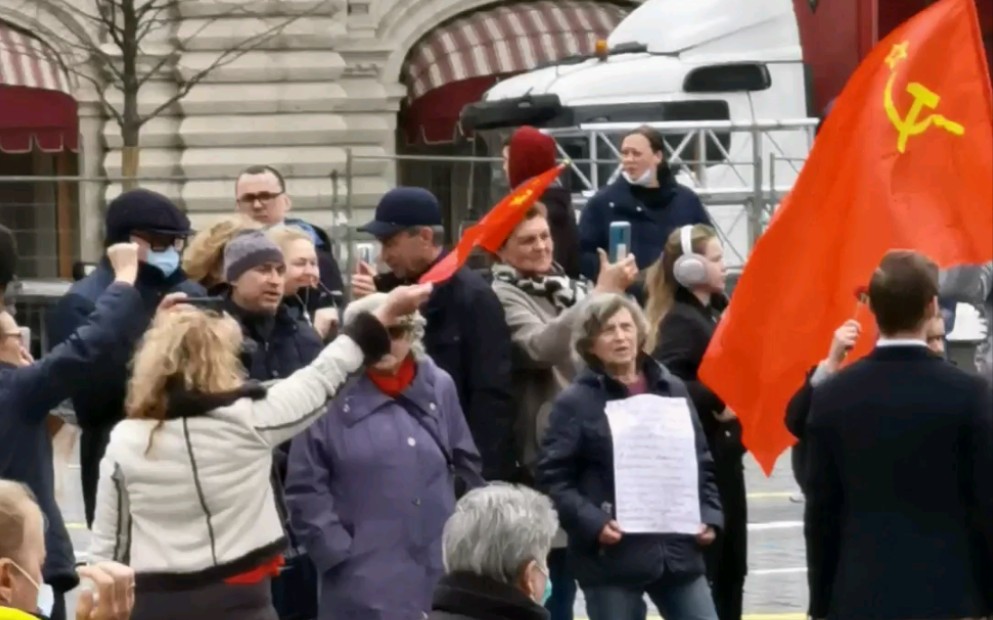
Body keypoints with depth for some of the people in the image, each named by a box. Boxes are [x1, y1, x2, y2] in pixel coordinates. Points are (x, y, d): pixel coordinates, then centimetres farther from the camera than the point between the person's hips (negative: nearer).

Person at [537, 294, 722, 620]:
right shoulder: (575, 402, -3)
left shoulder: (672, 390, 11)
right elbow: (553, 478, -6)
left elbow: (702, 461, 17)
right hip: (612, 557, -4)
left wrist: (709, 515, 2)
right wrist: (593, 523, -20)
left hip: (677, 550, 4)